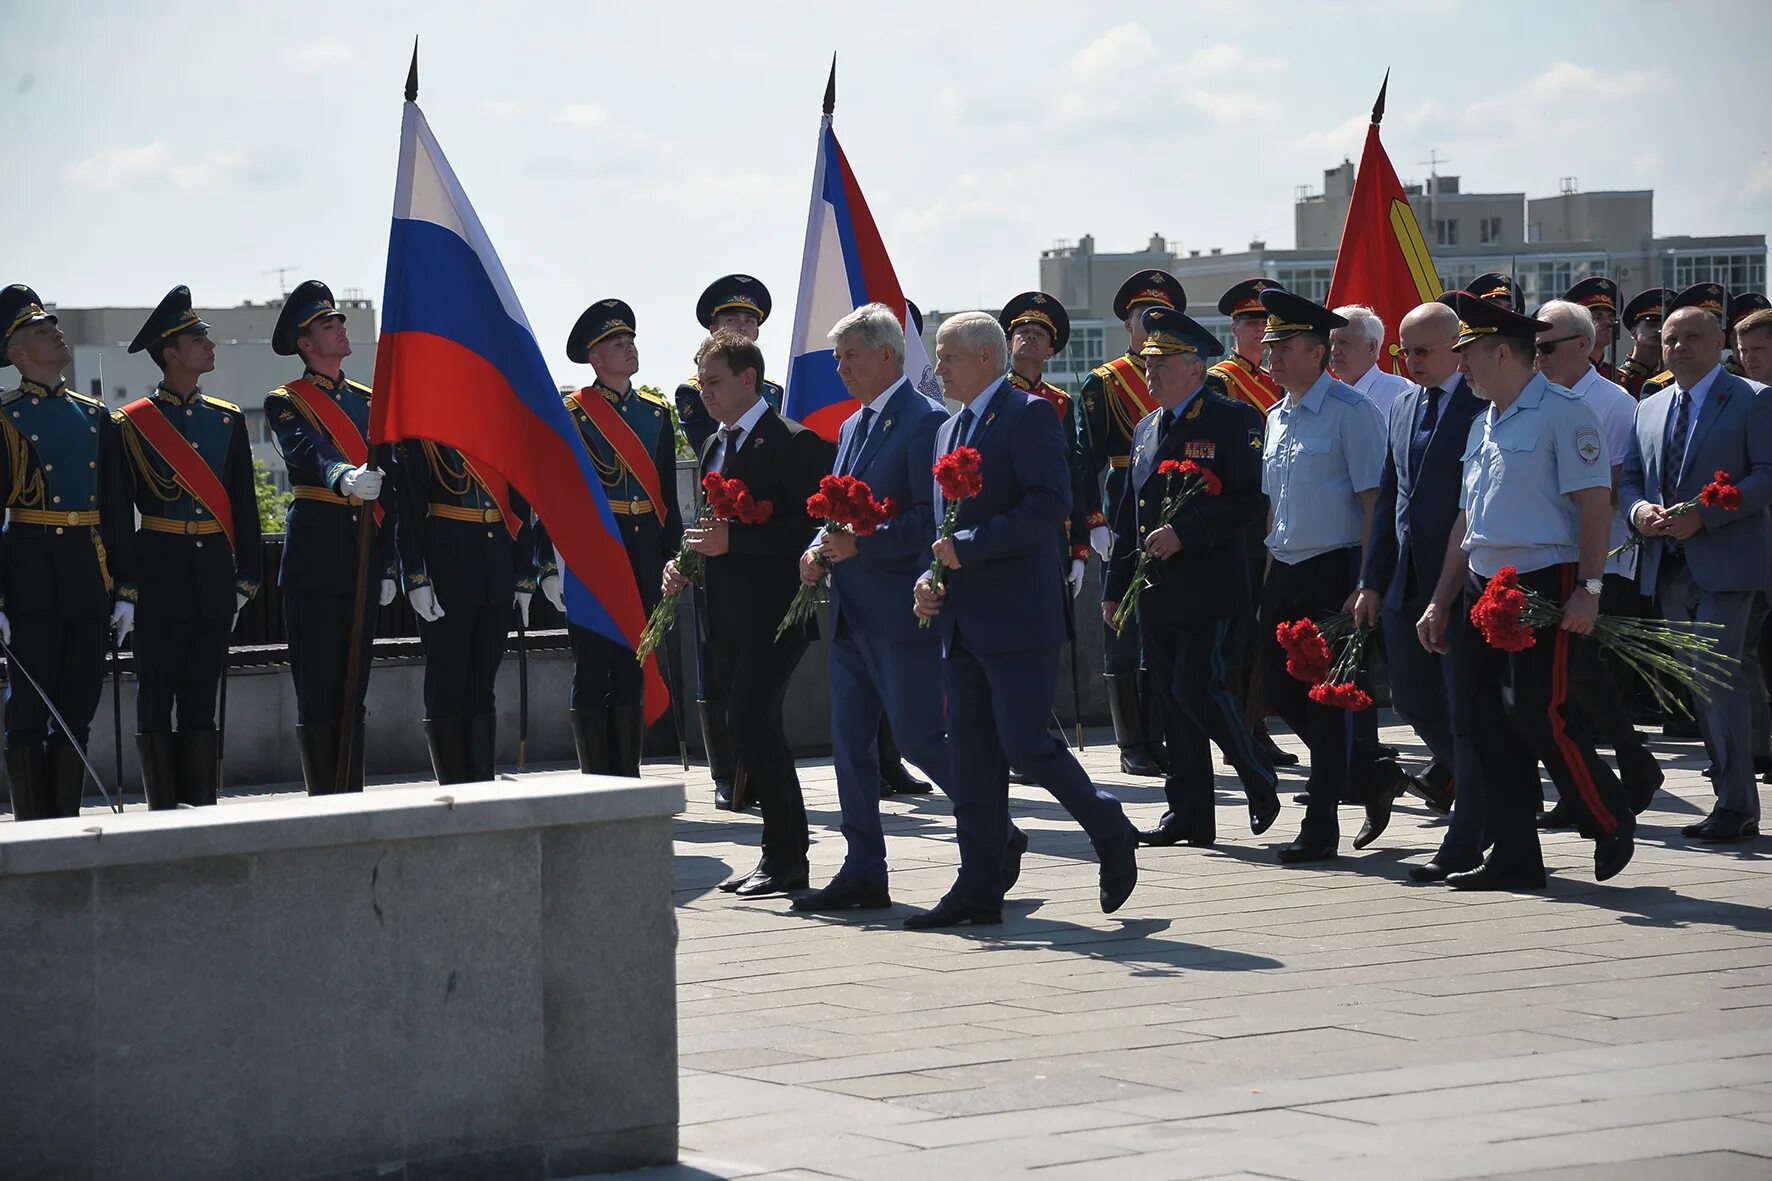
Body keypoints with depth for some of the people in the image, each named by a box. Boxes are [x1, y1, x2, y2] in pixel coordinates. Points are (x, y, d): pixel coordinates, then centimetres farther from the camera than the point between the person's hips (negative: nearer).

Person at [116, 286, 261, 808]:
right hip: (160, 574, -4)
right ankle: (163, 815, 1)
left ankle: (204, 809, 9)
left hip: (214, 574, 4)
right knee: (156, 697, -1)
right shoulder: (132, 425, -2)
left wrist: (246, 578, 7)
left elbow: (244, 504, 13)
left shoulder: (227, 419, 11)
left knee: (202, 697, 6)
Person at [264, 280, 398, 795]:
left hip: (365, 555, 5)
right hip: (315, 560, -5)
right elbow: (306, 454, -21)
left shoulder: (368, 401, 18)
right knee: (318, 693, -6)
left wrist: (388, 566, 12)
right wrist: (345, 480, -43)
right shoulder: (285, 403, 0)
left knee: (352, 693, 8)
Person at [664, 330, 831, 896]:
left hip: (771, 611, -9)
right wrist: (686, 562, 8)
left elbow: (810, 525, -16)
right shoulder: (715, 445, 19)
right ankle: (782, 854, 14)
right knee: (751, 729, 8)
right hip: (724, 612, 9)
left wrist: (733, 540, -21)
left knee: (751, 722, -14)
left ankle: (785, 857, -6)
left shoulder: (792, 443, -9)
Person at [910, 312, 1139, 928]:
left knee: (1025, 743, -9)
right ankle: (979, 888, 7)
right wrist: (931, 577, 5)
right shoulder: (951, 430, 20)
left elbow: (1051, 503, -18)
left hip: (1018, 616, -8)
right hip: (963, 621, 8)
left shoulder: (1027, 416, -7)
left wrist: (969, 547, -19)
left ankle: (1111, 831, 12)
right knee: (971, 754, 5)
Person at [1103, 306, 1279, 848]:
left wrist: (1184, 533, -21)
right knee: (1172, 700, 6)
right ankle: (1189, 813, 11)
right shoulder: (1147, 430, 17)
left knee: (1199, 688, -13)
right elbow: (1129, 515, 21)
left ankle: (1260, 783, 7)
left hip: (1211, 590, -7)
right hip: (1156, 594, 7)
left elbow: (1250, 500, -15)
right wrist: (1115, 587, 17)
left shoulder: (1233, 420, -6)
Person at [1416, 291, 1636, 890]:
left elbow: (1594, 504, -13)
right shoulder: (1484, 425, 18)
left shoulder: (1564, 413, -8)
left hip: (1546, 583, -8)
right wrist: (1441, 602, 19)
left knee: (1540, 713, -13)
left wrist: (1588, 589, -20)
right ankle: (1514, 857, 10)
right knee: (1492, 723, 5)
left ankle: (1612, 825, 7)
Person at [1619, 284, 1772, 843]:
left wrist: (1704, 516, -20)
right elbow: (1629, 476, 17)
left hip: (1724, 561, -7)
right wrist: (1638, 509, -6)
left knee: (1717, 675, -14)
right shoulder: (1650, 409, 17)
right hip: (1669, 562, 7)